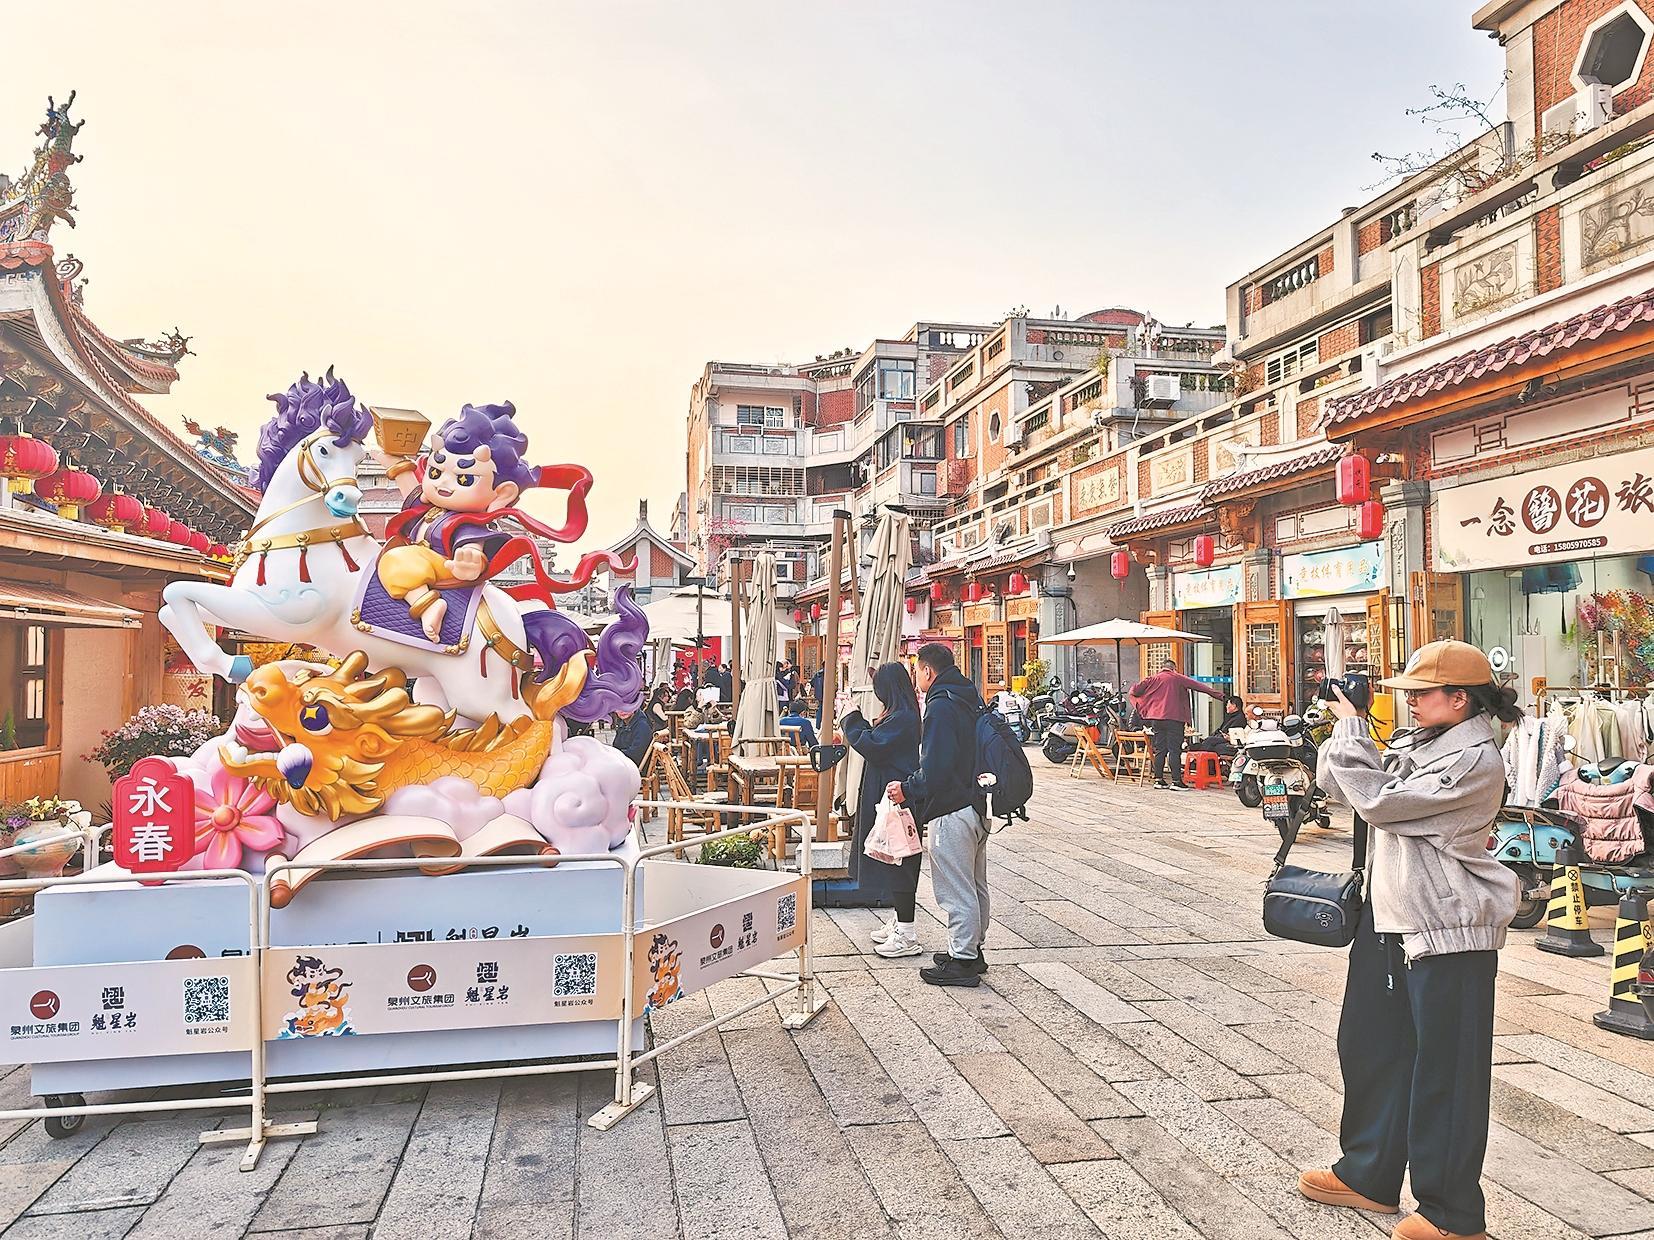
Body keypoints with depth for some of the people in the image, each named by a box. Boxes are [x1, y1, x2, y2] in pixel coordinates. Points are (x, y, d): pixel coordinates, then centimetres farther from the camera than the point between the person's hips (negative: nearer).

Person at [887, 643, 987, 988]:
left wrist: (907, 789, -10)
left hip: (951, 811, -10)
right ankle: (972, 949, 30)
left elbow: (935, 768, -23)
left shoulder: (941, 706, -17)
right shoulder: (972, 699, 12)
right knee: (975, 885, 18)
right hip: (977, 804, 10)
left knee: (956, 889, -1)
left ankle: (962, 960, 6)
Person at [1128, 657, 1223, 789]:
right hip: (1174, 719, -3)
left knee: (1160, 749, 10)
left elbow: (1134, 690, 3)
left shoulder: (1153, 679, 9)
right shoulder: (1177, 678, 3)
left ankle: (1158, 779, 10)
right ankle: (1176, 780, -6)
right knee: (1175, 750, -3)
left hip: (1156, 719, 4)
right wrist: (1217, 694, 7)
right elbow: (1198, 686, 4)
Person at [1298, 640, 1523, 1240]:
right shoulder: (1415, 742, 10)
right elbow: (1335, 781, 11)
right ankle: (1369, 1175, 33)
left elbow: (1381, 801, -22)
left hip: (1449, 928, -9)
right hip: (1390, 916, 9)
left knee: (1445, 1069, 2)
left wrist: (1351, 728, -13)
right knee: (1368, 1045, 17)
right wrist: (1347, 727, -4)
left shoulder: (1475, 761, -17)